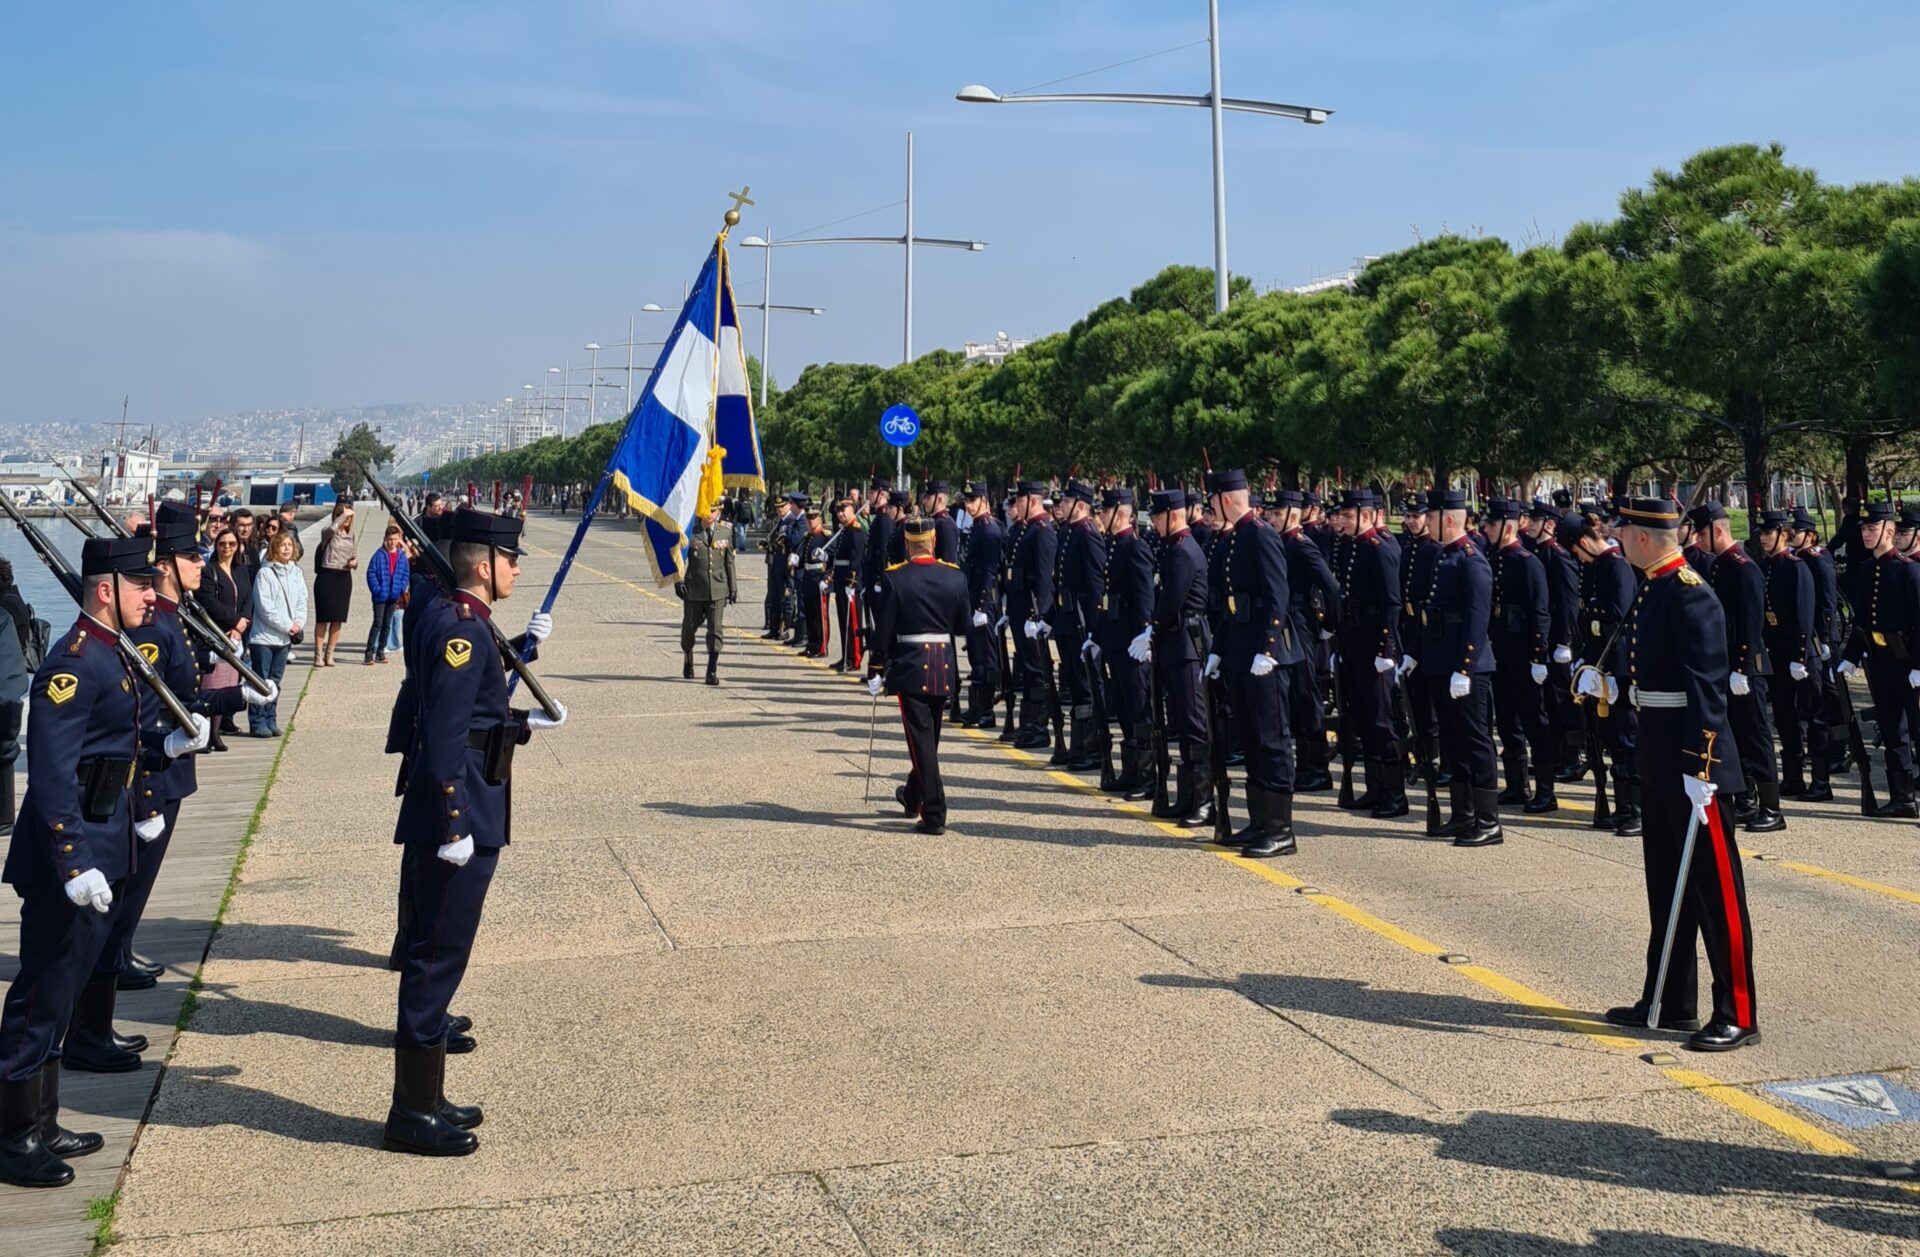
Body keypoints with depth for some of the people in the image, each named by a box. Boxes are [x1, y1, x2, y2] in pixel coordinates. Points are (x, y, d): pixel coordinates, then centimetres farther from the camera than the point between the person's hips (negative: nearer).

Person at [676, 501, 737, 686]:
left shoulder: (725, 535, 6)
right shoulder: (690, 534, 0)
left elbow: (729, 563, 11)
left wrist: (733, 588, 11)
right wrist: (679, 581, -10)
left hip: (717, 591, 1)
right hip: (694, 590, -1)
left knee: (716, 630, -5)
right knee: (689, 628, 10)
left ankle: (712, 671, -1)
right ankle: (688, 662, 35)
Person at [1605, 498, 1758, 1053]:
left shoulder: (1690, 595, -18)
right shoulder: (1652, 590, 10)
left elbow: (1708, 688, -22)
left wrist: (1700, 768, -24)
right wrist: (1616, 681, 6)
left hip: (1692, 759, -10)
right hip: (1657, 757, 10)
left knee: (1714, 885, -2)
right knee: (1666, 882, 17)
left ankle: (1737, 1017, 6)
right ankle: (1671, 1002, 28)